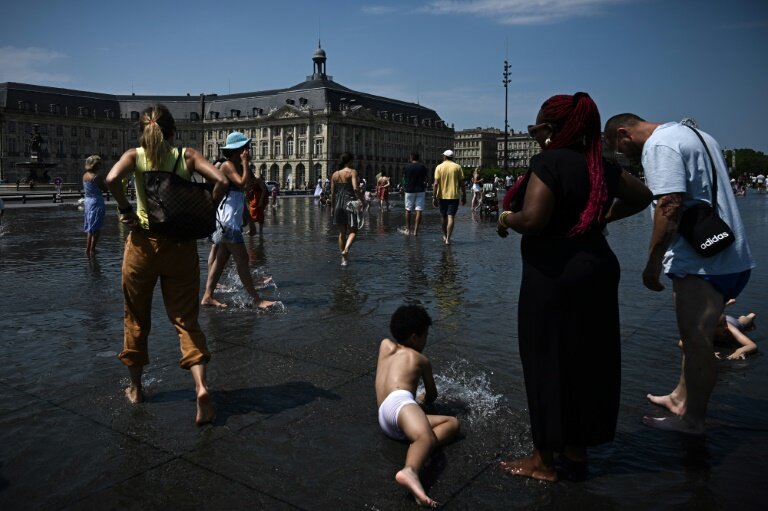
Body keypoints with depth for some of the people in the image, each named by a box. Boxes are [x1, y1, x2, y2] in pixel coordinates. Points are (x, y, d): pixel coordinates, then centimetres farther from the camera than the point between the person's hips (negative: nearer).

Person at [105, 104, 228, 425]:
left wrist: (125, 210, -6)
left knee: (137, 319, 18)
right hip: (181, 245, 0)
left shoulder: (135, 155, 0)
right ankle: (201, 385, -13)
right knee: (186, 319, 6)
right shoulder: (187, 155, 1)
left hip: (143, 243, 0)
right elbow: (221, 181, -12)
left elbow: (112, 179, -20)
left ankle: (135, 387, 30)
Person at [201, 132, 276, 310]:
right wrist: (245, 163, -16)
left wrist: (246, 165, 4)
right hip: (226, 220, -10)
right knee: (242, 259, -8)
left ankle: (208, 296, 15)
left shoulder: (237, 166, 16)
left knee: (221, 258, 10)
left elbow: (249, 185, 7)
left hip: (233, 219, 10)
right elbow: (243, 183, -24)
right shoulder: (227, 165, -11)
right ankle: (256, 299, -5)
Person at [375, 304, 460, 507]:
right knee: (427, 437, -33)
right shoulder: (421, 360, 18)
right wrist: (424, 399, 52)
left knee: (453, 423, 4)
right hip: (398, 401, -6)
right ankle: (410, 471, -66)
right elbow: (432, 396, 30)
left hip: (384, 423, 7)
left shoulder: (385, 345, 30)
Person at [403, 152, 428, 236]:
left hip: (409, 190, 0)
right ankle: (416, 230, -8)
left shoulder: (407, 167, -2)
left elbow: (404, 178, 7)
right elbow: (425, 180, 3)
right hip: (420, 191, 0)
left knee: (408, 210, 13)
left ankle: (408, 229, 17)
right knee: (419, 211, -3)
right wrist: (425, 191, 13)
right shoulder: (422, 167, 0)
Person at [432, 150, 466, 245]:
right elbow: (462, 183, 0)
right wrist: (464, 196, 7)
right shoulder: (457, 167, 1)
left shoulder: (439, 167, -1)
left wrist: (434, 197, -4)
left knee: (444, 217, 16)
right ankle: (448, 239, -10)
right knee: (450, 217, -4)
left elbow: (436, 183, -7)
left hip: (442, 196, 1)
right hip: (454, 196, -1)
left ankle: (445, 236, 31)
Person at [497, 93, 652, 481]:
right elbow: (642, 196, 18)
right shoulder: (597, 164, 9)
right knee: (587, 362, 15)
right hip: (597, 270, 8)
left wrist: (505, 218, -7)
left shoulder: (548, 162, -15)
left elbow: (532, 219, -26)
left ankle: (544, 460, 18)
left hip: (554, 276, -8)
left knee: (547, 364, 4)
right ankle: (576, 453, 31)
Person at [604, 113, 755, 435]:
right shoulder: (691, 133, 19)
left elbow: (669, 205, -23)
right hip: (728, 257, 11)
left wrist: (652, 264, -19)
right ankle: (681, 398, 31)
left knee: (696, 340, -2)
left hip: (702, 262, -11)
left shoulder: (658, 145, -12)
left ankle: (692, 420, 9)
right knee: (695, 336, 18)